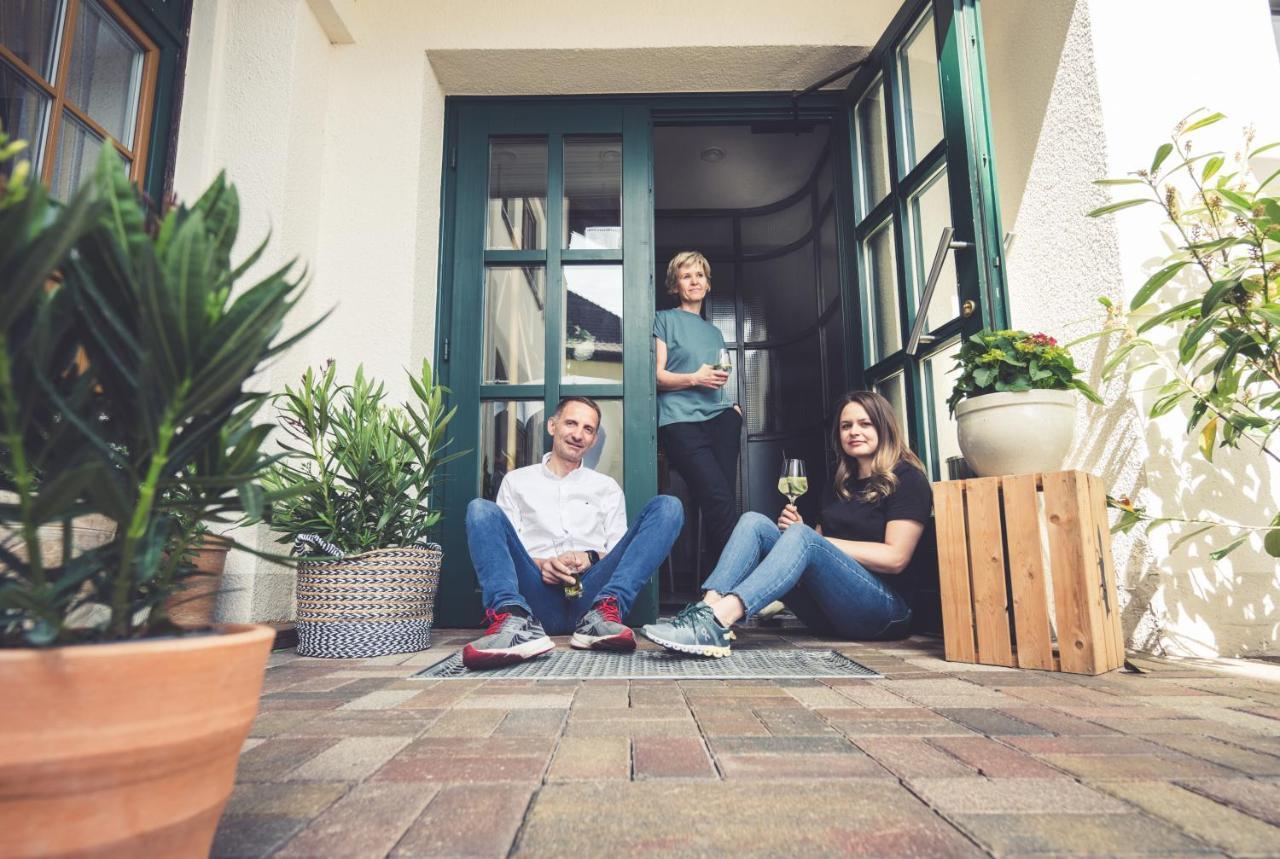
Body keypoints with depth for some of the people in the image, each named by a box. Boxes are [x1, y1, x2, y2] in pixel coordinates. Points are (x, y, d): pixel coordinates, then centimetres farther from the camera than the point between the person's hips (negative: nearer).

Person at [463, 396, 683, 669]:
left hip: (590, 593, 1)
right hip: (537, 593, -1)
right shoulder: (516, 481, 21)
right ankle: (515, 620, -42)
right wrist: (538, 563, -10)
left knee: (667, 507, -12)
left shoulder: (607, 487, 24)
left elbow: (620, 552, 16)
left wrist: (591, 557, -7)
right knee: (481, 509, -19)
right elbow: (501, 546, 11)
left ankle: (604, 614, -32)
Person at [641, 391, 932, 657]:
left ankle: (716, 623, -49)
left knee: (802, 537, -31)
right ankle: (709, 607, -35)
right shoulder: (841, 485, 20)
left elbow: (895, 557, -11)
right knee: (754, 522, -12)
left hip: (884, 608, -6)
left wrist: (824, 541, -9)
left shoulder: (906, 479, 0)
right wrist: (794, 530, -1)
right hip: (829, 612, 6)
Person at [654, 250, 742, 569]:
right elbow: (657, 375, 2)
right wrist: (694, 378, -14)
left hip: (720, 416, 5)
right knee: (720, 500, -20)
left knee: (725, 501, -8)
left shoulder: (714, 332, 28)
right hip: (680, 420, -5)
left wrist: (733, 405, 11)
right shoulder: (664, 320, 11)